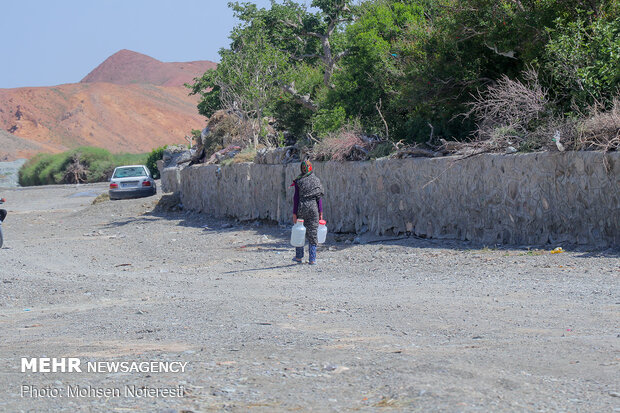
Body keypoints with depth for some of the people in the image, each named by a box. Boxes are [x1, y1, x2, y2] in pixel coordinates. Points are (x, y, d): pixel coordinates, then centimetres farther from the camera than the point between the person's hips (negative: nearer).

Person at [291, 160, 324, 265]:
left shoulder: (298, 181, -4)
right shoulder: (316, 180, 3)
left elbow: (296, 198, -5)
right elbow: (319, 197, 2)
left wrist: (294, 213, -4)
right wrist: (320, 212, 6)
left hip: (301, 208, -1)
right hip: (313, 208, 1)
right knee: (312, 233, 5)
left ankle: (299, 256, 18)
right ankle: (312, 259, 3)